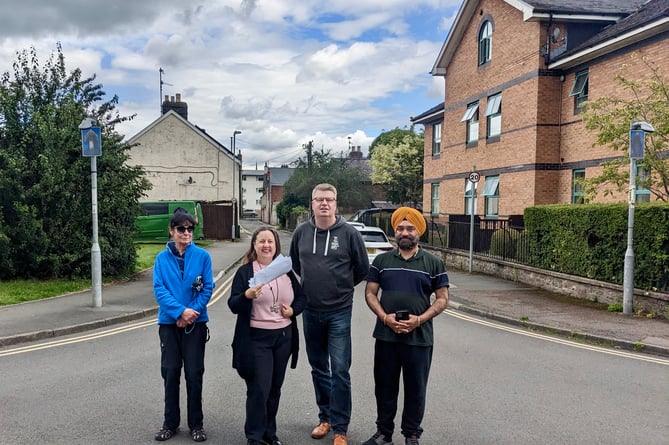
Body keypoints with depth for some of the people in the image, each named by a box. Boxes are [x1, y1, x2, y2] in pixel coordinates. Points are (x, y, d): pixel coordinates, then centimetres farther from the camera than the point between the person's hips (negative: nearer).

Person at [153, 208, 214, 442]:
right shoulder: (162, 258, 0)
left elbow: (207, 289, -4)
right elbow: (159, 290, -7)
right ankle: (170, 423, 23)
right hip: (169, 323, 1)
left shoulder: (202, 256, -3)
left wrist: (191, 313, -15)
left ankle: (196, 424, 18)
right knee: (170, 373, 8)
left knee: (194, 374, 4)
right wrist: (181, 311, -18)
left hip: (195, 323, -1)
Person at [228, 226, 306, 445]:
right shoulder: (244, 271, -5)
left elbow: (301, 297, 15)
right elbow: (233, 305, -11)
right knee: (259, 389, -5)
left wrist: (293, 310, -5)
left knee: (275, 388, 13)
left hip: (283, 337, 4)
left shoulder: (286, 270, 7)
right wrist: (247, 295, -31)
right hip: (256, 338, -4)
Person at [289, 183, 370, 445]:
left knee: (340, 371, -1)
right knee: (318, 369, 16)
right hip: (310, 311, 4)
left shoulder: (349, 233, -10)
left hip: (339, 312, -4)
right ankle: (325, 417, 32)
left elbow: (362, 269, 1)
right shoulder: (301, 232, 0)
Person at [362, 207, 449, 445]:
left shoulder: (433, 263, 2)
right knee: (385, 387, 12)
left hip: (419, 337, -1)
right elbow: (370, 293, 5)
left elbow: (442, 299, 1)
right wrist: (385, 317, -11)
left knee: (415, 389, 9)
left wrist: (420, 320, -14)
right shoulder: (381, 260, 6)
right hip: (386, 336, 2)